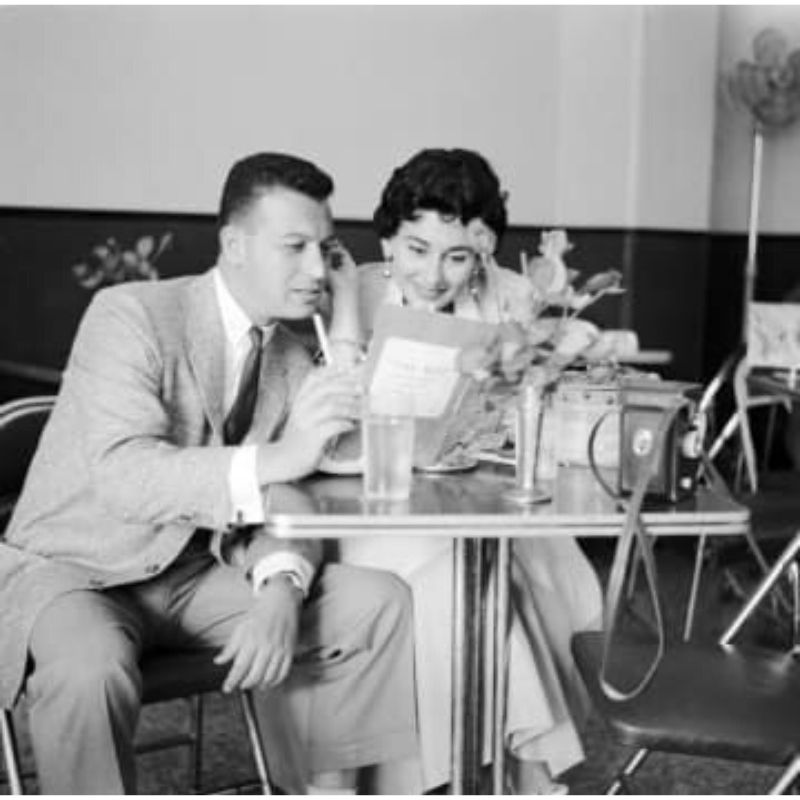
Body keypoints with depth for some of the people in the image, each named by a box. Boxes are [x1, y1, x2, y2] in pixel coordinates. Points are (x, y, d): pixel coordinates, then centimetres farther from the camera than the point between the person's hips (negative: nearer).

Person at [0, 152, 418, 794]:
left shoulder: (294, 365, 3)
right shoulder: (129, 316, -17)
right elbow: (122, 475, -31)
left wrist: (281, 593, -22)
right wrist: (277, 458, -44)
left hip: (199, 575, 6)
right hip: (74, 570, -5)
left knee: (381, 604, -9)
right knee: (92, 667, -38)